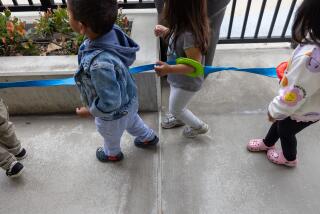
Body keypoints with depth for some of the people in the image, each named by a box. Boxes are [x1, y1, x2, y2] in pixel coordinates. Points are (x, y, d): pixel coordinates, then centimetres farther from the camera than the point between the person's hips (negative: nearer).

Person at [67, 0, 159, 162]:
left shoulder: (100, 65, -46)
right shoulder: (113, 31, -24)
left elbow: (110, 104, -34)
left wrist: (90, 110, -17)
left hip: (114, 113, -6)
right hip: (128, 99, 6)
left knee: (110, 136, 29)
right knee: (132, 121, 37)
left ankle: (112, 154, 62)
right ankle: (148, 138, 64)